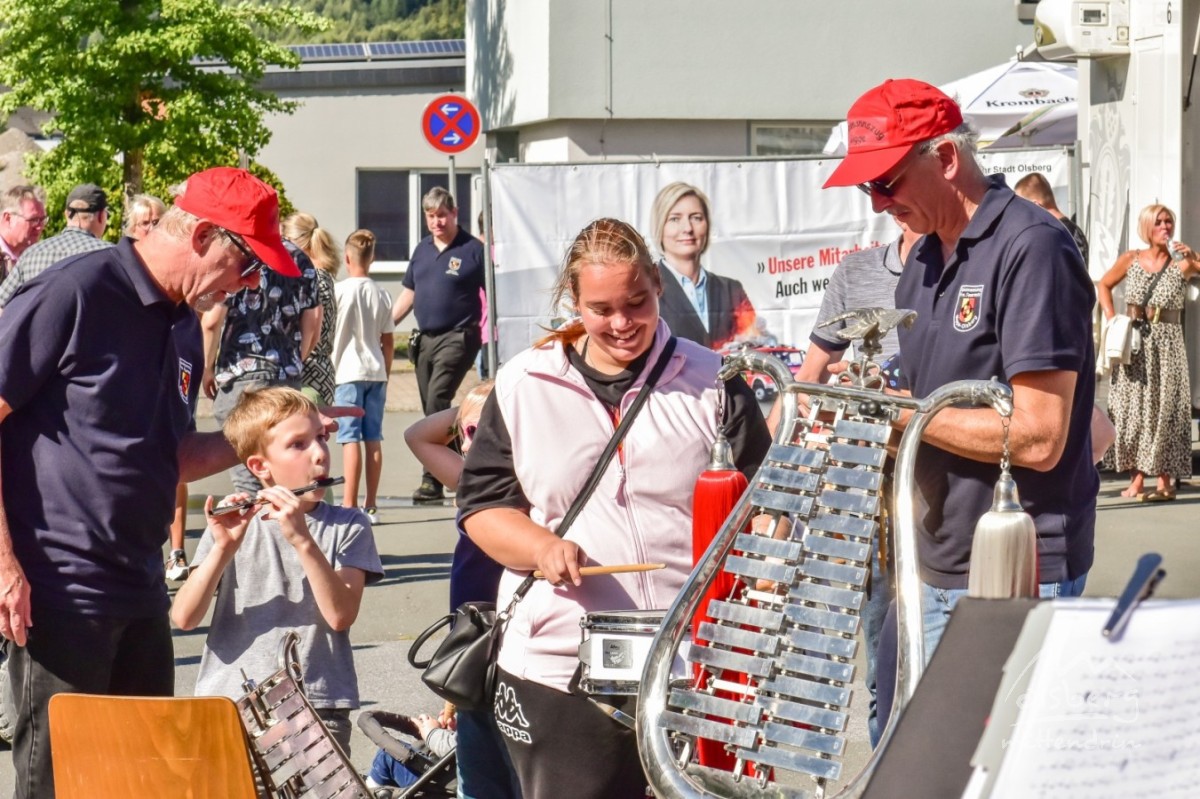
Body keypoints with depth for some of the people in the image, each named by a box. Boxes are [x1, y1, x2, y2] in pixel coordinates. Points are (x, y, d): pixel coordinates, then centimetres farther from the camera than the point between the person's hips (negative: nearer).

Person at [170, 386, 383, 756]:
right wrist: (223, 549, -17)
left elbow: (341, 615, -9)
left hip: (317, 707, 0)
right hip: (228, 702, 1)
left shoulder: (347, 526, 6)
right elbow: (184, 617, -3)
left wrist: (302, 539, -18)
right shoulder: (233, 523, 7)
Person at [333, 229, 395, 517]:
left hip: (348, 372, -4)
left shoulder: (340, 291, -7)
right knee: (373, 439, 6)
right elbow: (388, 342, 9)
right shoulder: (381, 295, 5)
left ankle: (349, 504, -10)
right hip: (376, 372, 4)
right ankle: (371, 505, 9)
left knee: (350, 439, -6)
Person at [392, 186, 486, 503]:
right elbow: (408, 294, 22)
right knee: (432, 410, 9)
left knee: (437, 403, -18)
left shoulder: (473, 250, -4)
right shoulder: (422, 249, 14)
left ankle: (432, 480, -19)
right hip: (425, 339, 7)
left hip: (458, 337, -7)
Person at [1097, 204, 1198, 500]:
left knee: (1164, 409, -3)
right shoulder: (1131, 260, 3)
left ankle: (1165, 481, -1)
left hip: (1166, 343, -2)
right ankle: (1137, 478, 10)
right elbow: (1105, 285, 15)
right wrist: (1111, 318, 4)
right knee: (1134, 408, 4)